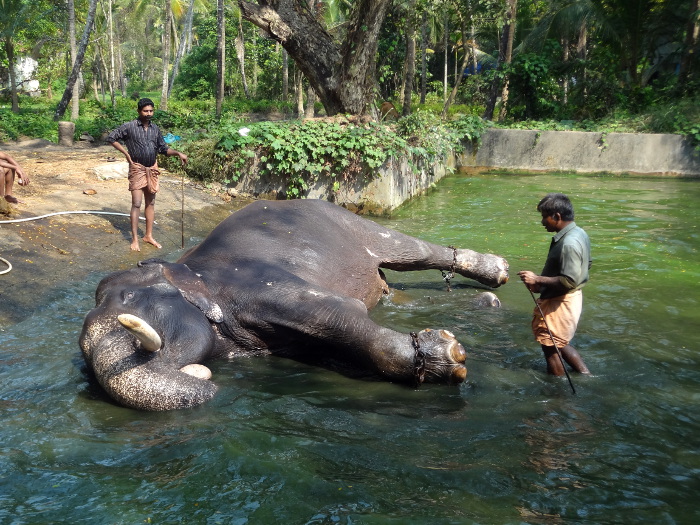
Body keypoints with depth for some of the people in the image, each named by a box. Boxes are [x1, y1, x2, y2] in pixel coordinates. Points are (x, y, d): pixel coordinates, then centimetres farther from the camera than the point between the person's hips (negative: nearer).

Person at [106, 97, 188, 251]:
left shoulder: (155, 129, 6)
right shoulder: (129, 126, -8)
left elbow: (163, 148, 12)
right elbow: (111, 137, -3)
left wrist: (178, 153, -5)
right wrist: (126, 153, -9)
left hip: (152, 169, 5)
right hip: (137, 169, -5)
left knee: (150, 203, 11)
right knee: (136, 204, -6)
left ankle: (149, 235, 21)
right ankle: (135, 239, -1)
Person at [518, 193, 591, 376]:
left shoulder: (569, 243, -27)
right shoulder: (579, 233, 5)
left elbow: (568, 281, -30)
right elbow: (585, 265, 16)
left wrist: (537, 280, -22)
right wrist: (543, 281, 11)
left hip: (560, 303, -10)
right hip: (568, 298, 10)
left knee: (550, 346, 8)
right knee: (559, 344, 25)